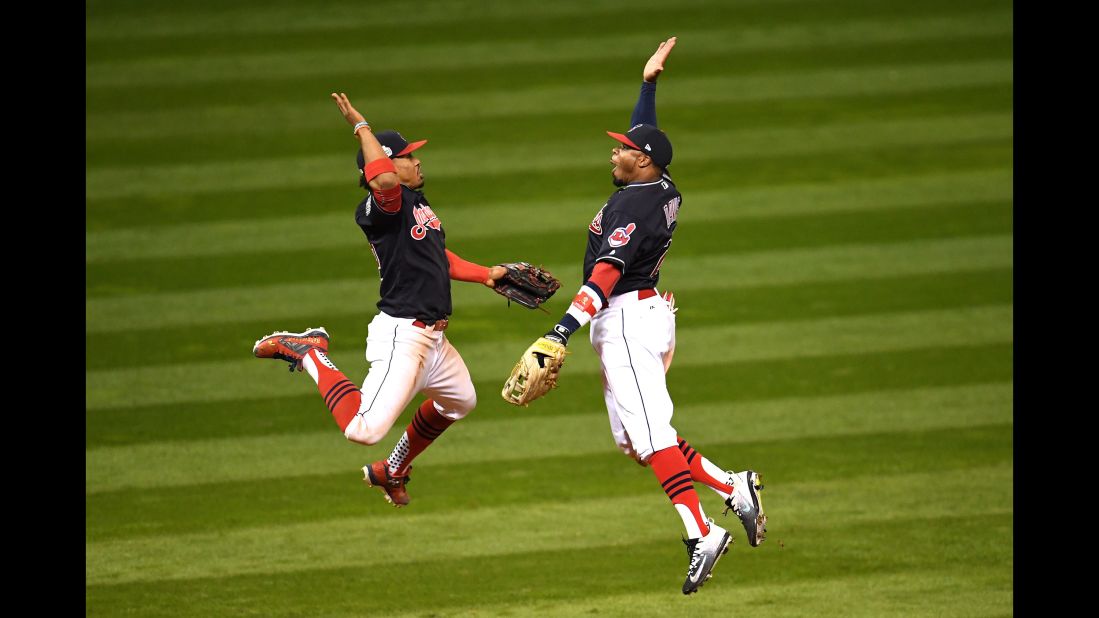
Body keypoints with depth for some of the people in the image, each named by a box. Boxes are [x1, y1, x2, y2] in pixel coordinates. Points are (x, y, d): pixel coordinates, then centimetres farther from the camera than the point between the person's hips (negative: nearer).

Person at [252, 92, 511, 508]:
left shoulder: (418, 202, 14)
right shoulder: (382, 206, -17)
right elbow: (383, 180, -42)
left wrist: (487, 275, 19)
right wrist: (361, 127, -31)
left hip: (433, 338, 10)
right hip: (401, 335, -10)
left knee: (460, 400, 32)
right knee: (364, 430, -22)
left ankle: (391, 472, 43)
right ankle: (308, 353, -1)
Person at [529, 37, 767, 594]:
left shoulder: (635, 205, -16)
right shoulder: (661, 190, 12)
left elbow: (607, 272, -26)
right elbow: (646, 133, 33)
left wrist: (565, 328, -33)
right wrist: (649, 82, 36)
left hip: (628, 319, -10)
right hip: (641, 315, 10)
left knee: (650, 433, -16)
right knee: (635, 439, 10)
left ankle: (700, 535, -23)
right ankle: (735, 489, 6)